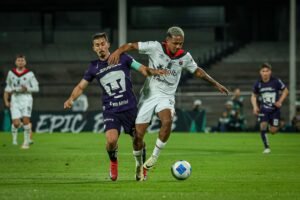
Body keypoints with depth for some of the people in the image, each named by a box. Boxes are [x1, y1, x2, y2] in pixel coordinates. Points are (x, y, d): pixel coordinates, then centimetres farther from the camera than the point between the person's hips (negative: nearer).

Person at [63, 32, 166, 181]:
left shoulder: (122, 58, 2)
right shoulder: (94, 67, 7)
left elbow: (143, 69, 0)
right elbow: (81, 86, 13)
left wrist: (154, 72, -21)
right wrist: (71, 99, -6)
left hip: (130, 108, 0)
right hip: (110, 111, 0)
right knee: (111, 140, -21)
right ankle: (113, 162, 12)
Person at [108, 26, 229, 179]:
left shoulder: (185, 57, -1)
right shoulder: (155, 47, -10)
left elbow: (197, 71, 17)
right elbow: (132, 45, -8)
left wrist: (215, 84, 22)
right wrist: (118, 51, -27)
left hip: (166, 97, 1)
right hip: (148, 95, -1)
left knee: (167, 121, -32)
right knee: (138, 134, -5)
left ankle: (155, 156, -13)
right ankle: (139, 164, 22)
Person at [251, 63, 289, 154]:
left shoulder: (276, 81, -11)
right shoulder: (258, 84, -5)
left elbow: (285, 91, 3)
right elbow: (254, 96, 10)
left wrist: (280, 101, -10)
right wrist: (255, 107, -5)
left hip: (275, 109, -1)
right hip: (263, 110, 1)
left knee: (273, 131, -2)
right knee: (263, 126, -19)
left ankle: (272, 125, 38)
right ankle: (266, 148, -7)